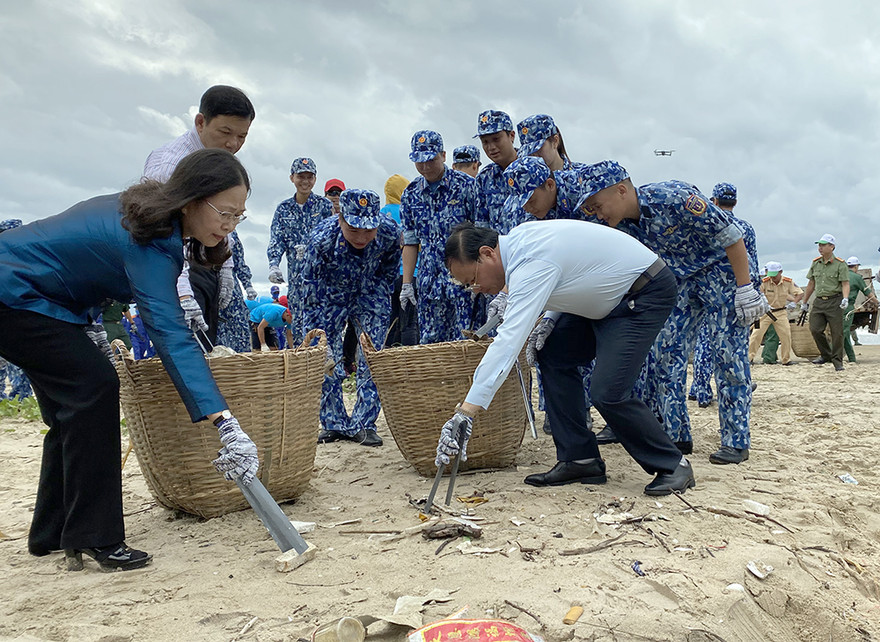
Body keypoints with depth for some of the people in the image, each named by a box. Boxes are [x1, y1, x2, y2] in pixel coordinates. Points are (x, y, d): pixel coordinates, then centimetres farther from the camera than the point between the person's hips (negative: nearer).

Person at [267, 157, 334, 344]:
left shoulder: (324, 205, 5)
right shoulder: (283, 209, 11)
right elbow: (276, 241, 4)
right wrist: (273, 265, -14)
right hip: (296, 274, 2)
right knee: (298, 322, 2)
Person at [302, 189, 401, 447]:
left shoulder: (390, 232, -28)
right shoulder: (321, 239, -34)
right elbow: (311, 293, -25)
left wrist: (380, 299, -3)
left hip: (369, 296, 1)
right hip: (330, 298, -1)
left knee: (371, 361, -4)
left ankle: (364, 425, 8)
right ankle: (334, 424, 14)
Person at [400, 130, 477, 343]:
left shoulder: (466, 185, -3)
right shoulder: (410, 194, 9)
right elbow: (410, 242, 11)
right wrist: (406, 283, 6)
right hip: (429, 279, 4)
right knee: (429, 341, 7)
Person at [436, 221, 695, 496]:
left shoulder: (531, 266, -30)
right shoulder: (516, 240, 0)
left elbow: (507, 342, -39)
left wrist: (465, 412, -43)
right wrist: (550, 320, -1)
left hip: (647, 294, -10)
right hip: (610, 295, 10)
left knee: (608, 393, -18)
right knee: (552, 356, 2)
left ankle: (673, 465, 5)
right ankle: (580, 461, 7)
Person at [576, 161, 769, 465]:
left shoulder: (672, 197, -29)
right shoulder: (621, 228, -8)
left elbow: (730, 235, -24)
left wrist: (745, 288, -23)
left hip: (723, 271, -7)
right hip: (682, 280, 7)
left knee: (729, 355, -7)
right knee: (665, 353, 0)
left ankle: (736, 442, 3)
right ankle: (675, 435, 10)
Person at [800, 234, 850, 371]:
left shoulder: (840, 264, -4)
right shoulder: (815, 263, 11)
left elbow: (845, 284, -8)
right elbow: (811, 284, 18)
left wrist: (845, 298, -25)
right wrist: (804, 301, 20)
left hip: (834, 302, -4)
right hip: (818, 301, 5)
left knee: (837, 333, -2)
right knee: (815, 330, -3)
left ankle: (837, 361, 9)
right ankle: (826, 355, 17)